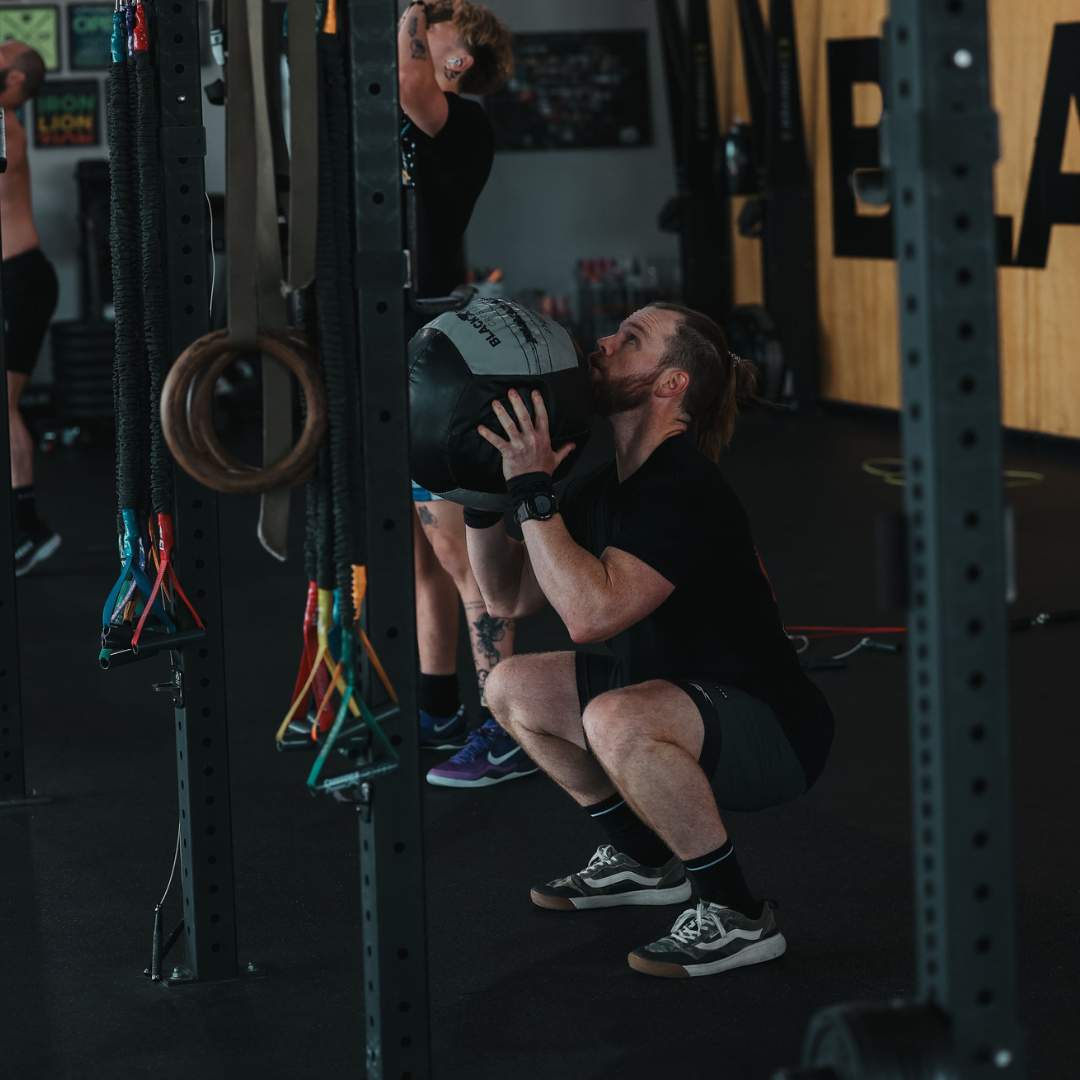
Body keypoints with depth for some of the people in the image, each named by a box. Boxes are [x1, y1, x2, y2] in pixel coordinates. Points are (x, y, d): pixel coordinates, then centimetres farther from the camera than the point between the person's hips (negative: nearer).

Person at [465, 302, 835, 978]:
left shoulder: (685, 491, -24)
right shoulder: (605, 488, 4)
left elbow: (591, 613, -36)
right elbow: (508, 596, 10)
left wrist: (533, 488, -31)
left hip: (774, 732, -10)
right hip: (684, 704, 10)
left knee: (616, 719, -37)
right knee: (513, 688, 14)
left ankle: (739, 918, -19)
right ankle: (643, 861, 26)